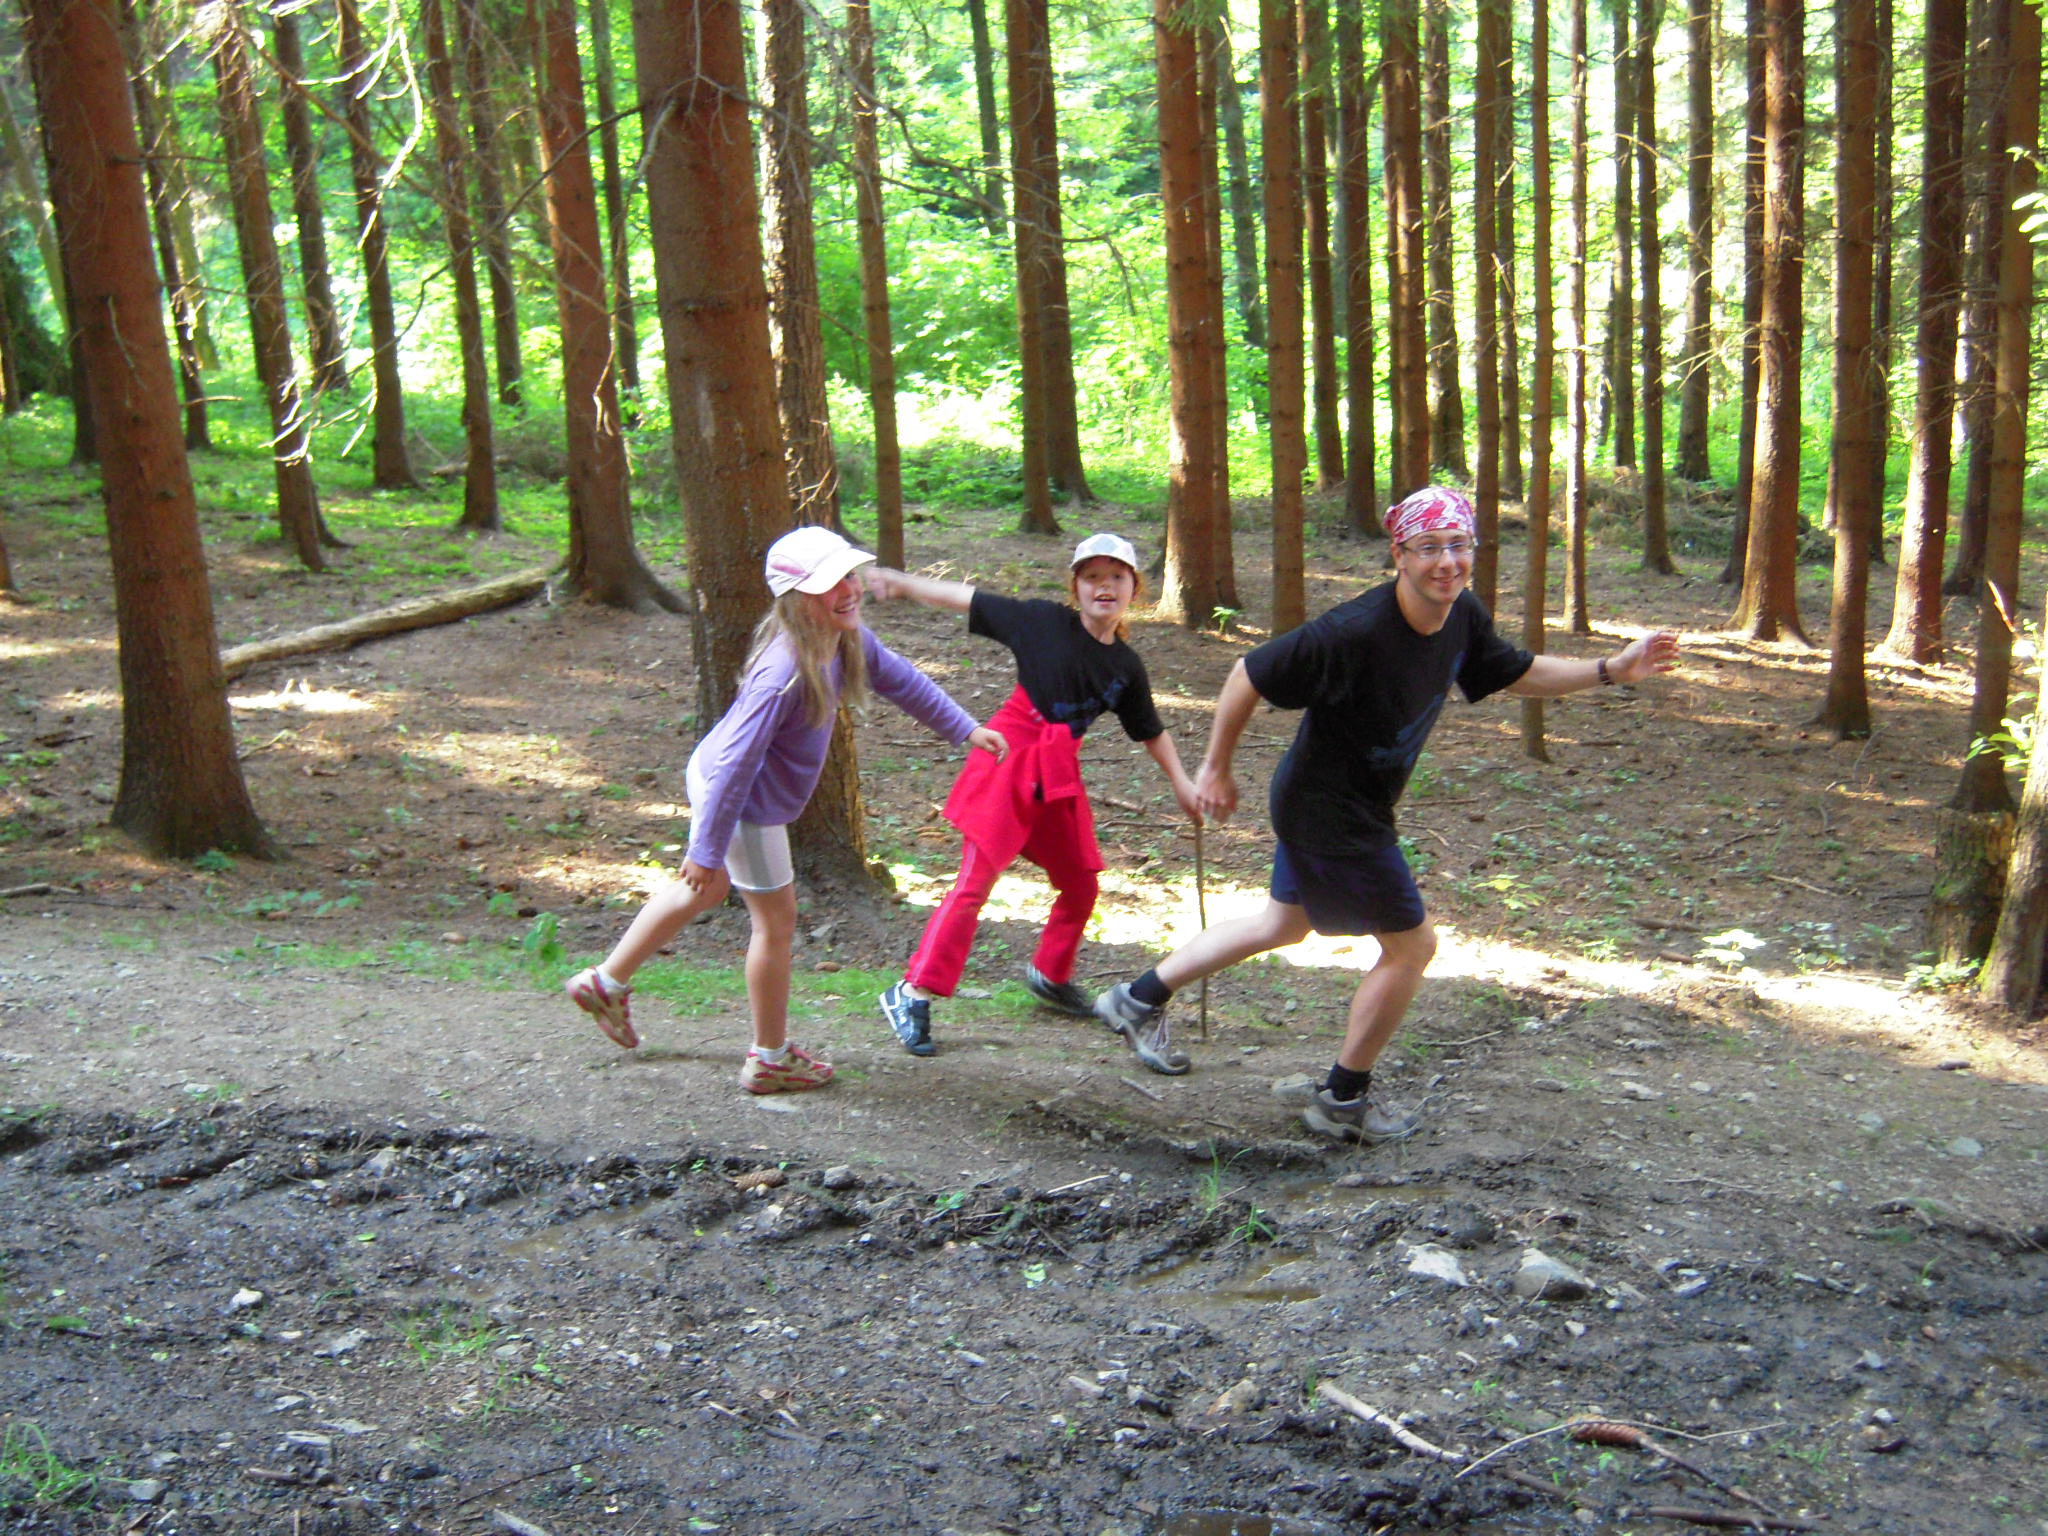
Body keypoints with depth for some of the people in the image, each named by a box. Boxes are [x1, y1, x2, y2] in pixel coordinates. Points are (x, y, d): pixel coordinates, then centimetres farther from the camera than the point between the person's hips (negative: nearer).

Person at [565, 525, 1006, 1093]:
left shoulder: (849, 638, -9)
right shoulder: (783, 674, -36)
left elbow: (899, 679, 11)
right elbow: (737, 767, -31)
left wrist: (965, 729, 14)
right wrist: (708, 849, -25)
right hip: (741, 803, -9)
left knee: (703, 891, 29)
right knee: (776, 922, 8)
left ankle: (606, 984, 45)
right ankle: (771, 1061, 27)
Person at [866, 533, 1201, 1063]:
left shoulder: (1126, 666, 7)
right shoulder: (1045, 621, -6)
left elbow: (1150, 731, 20)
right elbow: (969, 599, -3)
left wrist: (1181, 784, 21)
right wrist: (900, 582, -8)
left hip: (1060, 772, 6)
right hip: (1010, 758, -6)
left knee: (1080, 884, 15)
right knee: (976, 880, -12)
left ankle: (1049, 976, 40)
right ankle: (913, 993, -6)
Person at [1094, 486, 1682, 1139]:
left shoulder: (1463, 618, -6)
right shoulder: (1353, 632, -31)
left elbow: (1518, 673, 12)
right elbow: (1250, 675, -23)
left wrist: (1614, 669, 1)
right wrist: (1215, 770, -13)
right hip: (1331, 816, -9)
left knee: (1285, 924, 25)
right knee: (1411, 945, 3)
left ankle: (1139, 997, 37)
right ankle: (1343, 1102, 20)